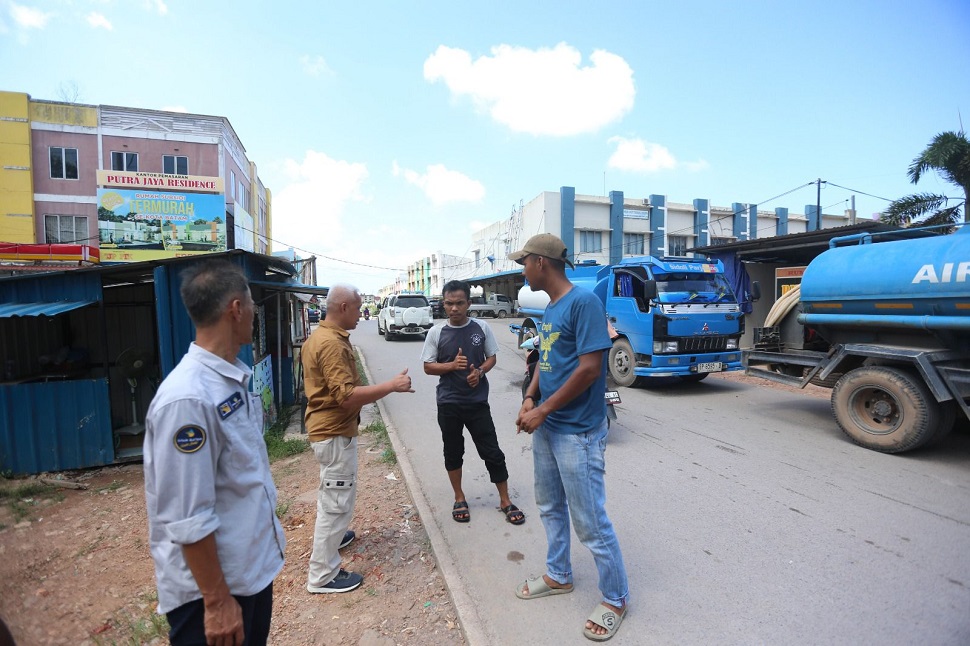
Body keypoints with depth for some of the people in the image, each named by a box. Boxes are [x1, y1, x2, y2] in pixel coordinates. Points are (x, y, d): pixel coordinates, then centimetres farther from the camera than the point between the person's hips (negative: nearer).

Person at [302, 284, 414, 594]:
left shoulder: (318, 337, 8)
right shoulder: (332, 344, -25)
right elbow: (347, 396, -31)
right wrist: (391, 385, -27)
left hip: (325, 428, 11)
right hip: (335, 433, -11)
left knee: (330, 491, 28)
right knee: (338, 500, 1)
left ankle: (329, 534, 50)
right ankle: (323, 576, 14)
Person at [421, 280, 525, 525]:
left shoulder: (481, 328, -4)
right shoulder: (436, 332, -6)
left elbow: (492, 358, 6)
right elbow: (428, 367, -1)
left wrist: (479, 372, -15)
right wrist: (452, 365, -19)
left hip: (478, 401, 0)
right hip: (448, 403, 0)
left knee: (492, 452, 6)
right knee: (453, 453, 14)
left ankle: (505, 501, 24)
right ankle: (459, 499, 34)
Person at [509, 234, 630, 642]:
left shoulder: (583, 302, -18)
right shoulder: (550, 309, 10)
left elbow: (590, 368, -22)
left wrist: (543, 410, -17)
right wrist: (529, 399, -1)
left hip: (577, 432, -9)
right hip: (546, 428, 9)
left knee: (590, 521, 5)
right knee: (550, 507, 21)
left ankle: (615, 599, 28)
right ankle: (558, 576, 42)